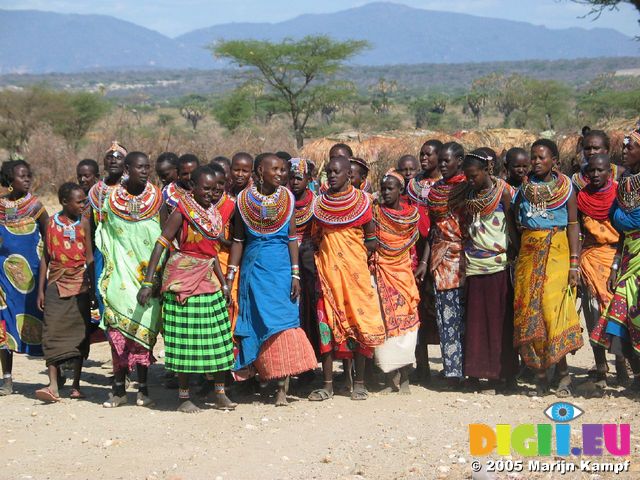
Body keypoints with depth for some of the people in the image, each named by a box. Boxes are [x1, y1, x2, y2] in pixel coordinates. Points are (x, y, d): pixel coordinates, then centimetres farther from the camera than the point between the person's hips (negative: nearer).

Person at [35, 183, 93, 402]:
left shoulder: (83, 223, 3)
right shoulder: (51, 223, 3)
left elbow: (89, 257, 4)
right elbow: (46, 257, 7)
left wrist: (93, 287, 0)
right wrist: (41, 290, 4)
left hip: (79, 285, 0)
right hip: (56, 285, 0)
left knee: (79, 334, 3)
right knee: (53, 333, -8)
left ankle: (76, 385, 11)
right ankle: (53, 385, -11)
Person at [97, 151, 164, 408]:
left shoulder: (157, 198, 3)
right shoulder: (112, 199, 4)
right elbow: (104, 237, 11)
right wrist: (108, 271, 6)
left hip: (148, 271, 0)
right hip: (121, 271, 0)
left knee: (144, 324, -2)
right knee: (118, 324, -6)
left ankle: (143, 388, 6)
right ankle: (118, 388, 2)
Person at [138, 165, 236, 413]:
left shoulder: (213, 213, 10)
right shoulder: (183, 212, -11)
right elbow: (160, 245, -13)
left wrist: (223, 282, 13)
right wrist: (147, 283, -18)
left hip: (209, 280, 7)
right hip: (183, 279, -6)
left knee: (217, 335, 5)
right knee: (185, 337, -1)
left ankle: (220, 393, 13)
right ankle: (184, 396, 8)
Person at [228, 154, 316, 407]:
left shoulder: (286, 198, 3)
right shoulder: (244, 200, 3)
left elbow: (292, 239, 2)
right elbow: (238, 240, 6)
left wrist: (295, 274, -5)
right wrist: (230, 275, 1)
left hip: (281, 265, 0)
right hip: (254, 267, 1)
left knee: (282, 320, -7)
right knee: (260, 323, 0)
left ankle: (282, 386, -8)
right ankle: (270, 377, 9)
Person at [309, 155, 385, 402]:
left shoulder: (360, 200, 0)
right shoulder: (320, 203, 8)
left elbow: (371, 239, 5)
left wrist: (353, 251, -4)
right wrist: (318, 263, 5)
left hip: (354, 268, -2)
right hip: (327, 268, 2)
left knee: (358, 322, -1)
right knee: (326, 324, 0)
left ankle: (359, 382, 8)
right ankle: (328, 384, 5)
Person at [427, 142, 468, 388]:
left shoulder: (469, 186, -1)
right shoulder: (435, 189, 14)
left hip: (465, 255, -4)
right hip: (441, 256, 4)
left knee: (465, 311, -4)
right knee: (446, 313, 1)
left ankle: (468, 367, 2)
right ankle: (452, 370, 4)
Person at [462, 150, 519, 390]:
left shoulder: (502, 192, -4)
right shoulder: (471, 194, 11)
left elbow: (512, 226, -5)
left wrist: (517, 254, -9)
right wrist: (464, 258, 3)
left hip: (496, 264, -5)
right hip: (474, 264, 5)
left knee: (498, 319, -1)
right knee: (475, 320, 5)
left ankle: (501, 372, 5)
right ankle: (476, 371, 10)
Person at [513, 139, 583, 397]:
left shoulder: (565, 187, 2)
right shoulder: (524, 187, 11)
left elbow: (573, 225, -1)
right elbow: (517, 224, 13)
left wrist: (574, 263, -9)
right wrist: (515, 259, 6)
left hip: (556, 255, -3)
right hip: (529, 256, 3)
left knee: (554, 310, -10)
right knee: (528, 312, -2)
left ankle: (562, 371, 1)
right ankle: (539, 374, 4)